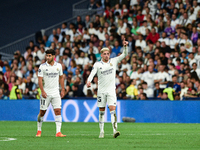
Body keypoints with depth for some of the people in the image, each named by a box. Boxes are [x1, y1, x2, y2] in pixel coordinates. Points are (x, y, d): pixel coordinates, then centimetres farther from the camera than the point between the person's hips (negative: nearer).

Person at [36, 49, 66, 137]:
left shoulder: (58, 66, 6)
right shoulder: (42, 66, -4)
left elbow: (61, 78, 15)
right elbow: (40, 80, -7)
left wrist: (62, 90, 9)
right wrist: (42, 91, -16)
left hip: (56, 93, 2)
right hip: (46, 93, -2)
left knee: (58, 111, -9)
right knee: (42, 112, 3)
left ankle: (58, 132, -13)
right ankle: (39, 130, 20)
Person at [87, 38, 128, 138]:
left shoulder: (114, 61, 5)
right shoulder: (97, 64, -1)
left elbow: (124, 55, 1)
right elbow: (92, 73, -15)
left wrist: (125, 46, -17)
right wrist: (89, 81, -34)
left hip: (111, 91, 0)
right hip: (101, 91, 0)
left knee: (112, 110, -13)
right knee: (101, 111, 6)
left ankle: (115, 130, -21)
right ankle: (101, 131, 15)